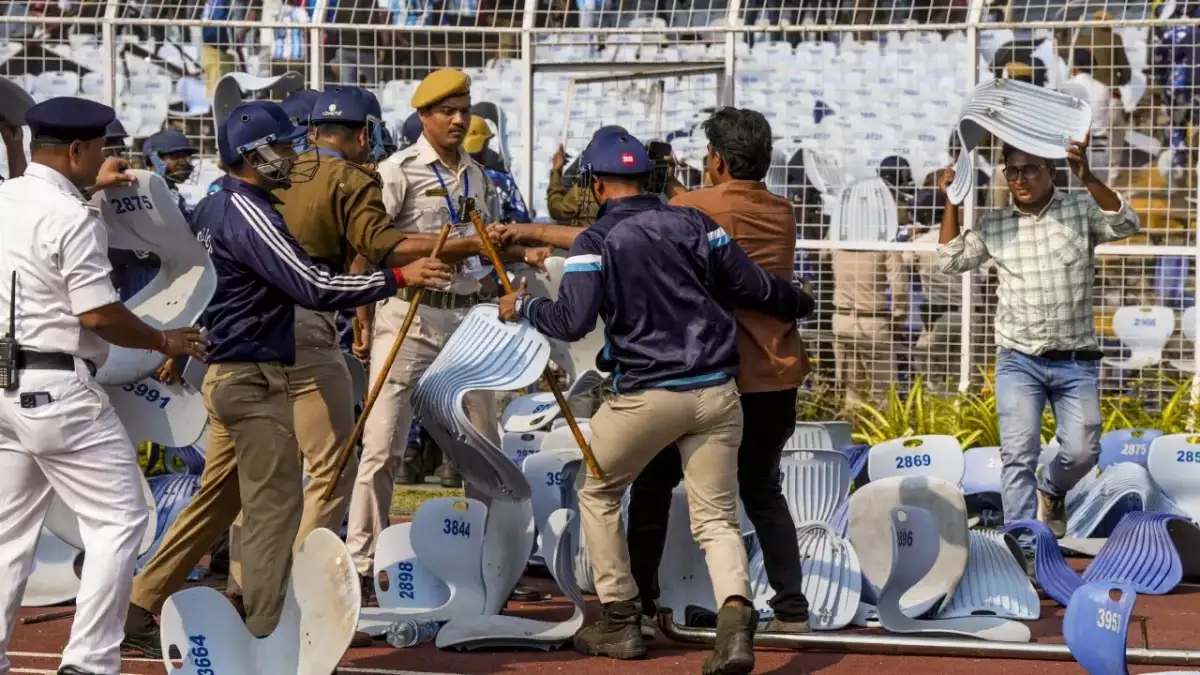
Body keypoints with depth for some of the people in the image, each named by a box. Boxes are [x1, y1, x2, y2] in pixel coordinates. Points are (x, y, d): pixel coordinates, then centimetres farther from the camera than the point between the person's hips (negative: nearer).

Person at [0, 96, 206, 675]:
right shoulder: (74, 219, -15)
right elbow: (99, 315, -17)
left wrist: (91, 185, 46)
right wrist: (163, 341, -1)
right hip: (58, 389, -8)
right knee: (119, 520, -2)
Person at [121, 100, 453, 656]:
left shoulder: (214, 206, 12)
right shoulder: (247, 212, -18)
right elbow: (313, 286, -24)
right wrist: (400, 277, -21)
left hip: (224, 374, 10)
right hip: (253, 379, -10)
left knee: (217, 502, 16)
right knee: (275, 506, -6)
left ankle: (141, 611, 19)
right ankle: (265, 640, -4)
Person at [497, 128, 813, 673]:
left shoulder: (597, 241, -5)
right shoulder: (693, 223, 5)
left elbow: (571, 321, -13)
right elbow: (756, 288, 7)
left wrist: (523, 308, 6)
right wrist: (800, 304, 27)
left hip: (647, 397, -3)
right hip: (717, 392, 3)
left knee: (598, 495, 20)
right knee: (717, 519, 7)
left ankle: (620, 622, 20)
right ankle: (735, 615, -21)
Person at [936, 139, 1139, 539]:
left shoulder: (1081, 211, -2)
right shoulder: (994, 225, 5)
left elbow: (1125, 225, -18)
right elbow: (951, 262, 8)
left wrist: (1088, 180, -32)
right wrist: (952, 203, -2)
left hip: (1076, 361, -1)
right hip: (1019, 361, 1)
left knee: (1082, 450, -3)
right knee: (1019, 454, -9)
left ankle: (1051, 489, 32)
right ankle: (1023, 546, -5)